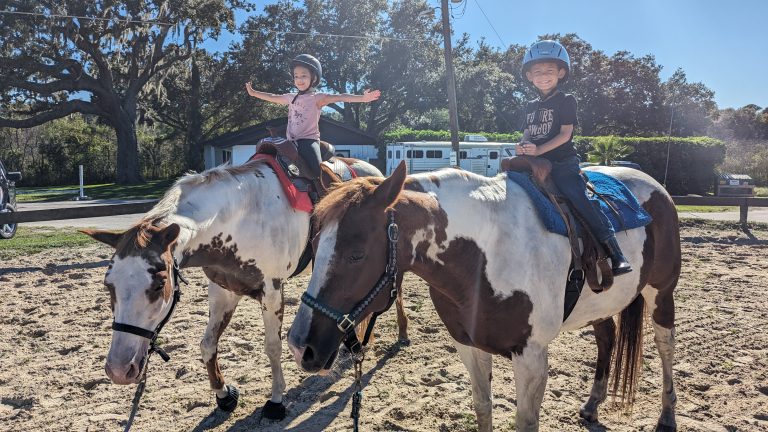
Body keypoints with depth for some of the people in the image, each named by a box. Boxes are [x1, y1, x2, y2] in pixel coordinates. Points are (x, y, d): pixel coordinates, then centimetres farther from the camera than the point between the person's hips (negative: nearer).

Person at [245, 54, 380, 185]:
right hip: (291, 141, 6)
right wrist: (253, 93, 41)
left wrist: (362, 98, -26)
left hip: (309, 140, -6)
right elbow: (272, 97, 31)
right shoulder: (291, 97, 16)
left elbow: (339, 97, -14)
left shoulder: (317, 98, -2)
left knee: (318, 171, -26)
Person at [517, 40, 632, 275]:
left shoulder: (566, 101, 1)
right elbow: (527, 134, 13)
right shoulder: (531, 106, 19)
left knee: (580, 199, -23)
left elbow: (565, 134, -9)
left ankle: (615, 253, -21)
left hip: (563, 163, -6)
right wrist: (522, 146, -12)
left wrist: (538, 149, -21)